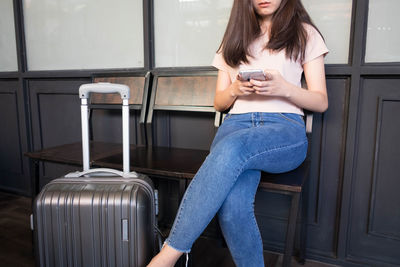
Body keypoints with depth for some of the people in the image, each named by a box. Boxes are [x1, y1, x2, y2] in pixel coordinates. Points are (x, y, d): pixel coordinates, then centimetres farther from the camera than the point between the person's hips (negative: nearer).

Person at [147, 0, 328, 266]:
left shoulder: (305, 34, 17)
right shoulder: (235, 39, 25)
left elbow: (321, 102, 10)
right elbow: (219, 103, 22)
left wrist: (284, 88, -10)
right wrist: (235, 89, -2)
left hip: (286, 127, -1)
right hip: (237, 123, 2)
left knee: (233, 147, -37)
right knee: (233, 206, -32)